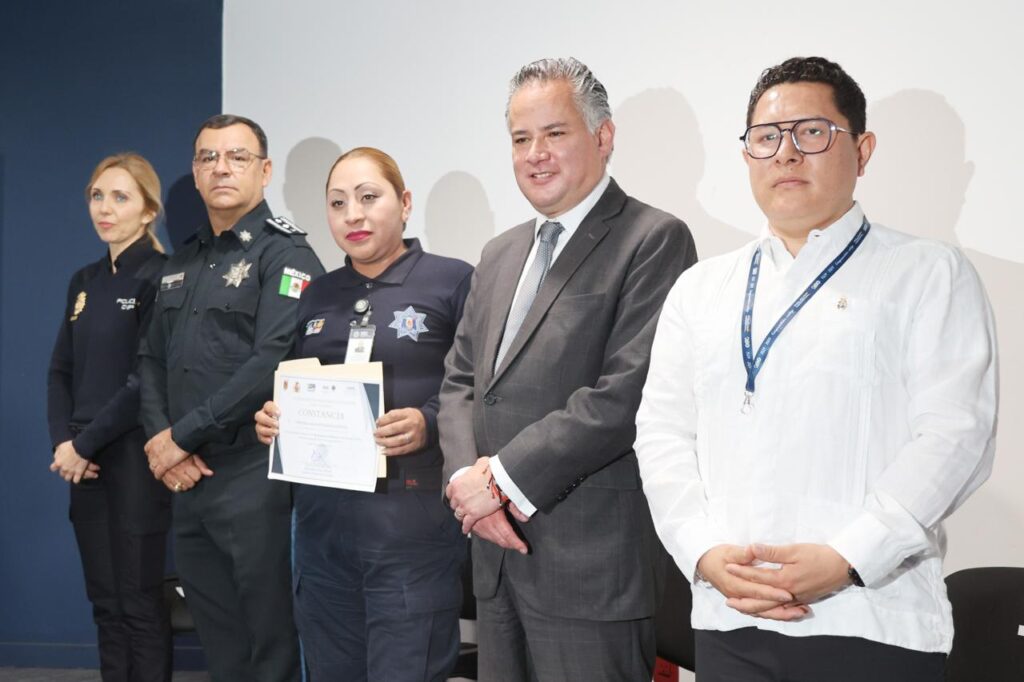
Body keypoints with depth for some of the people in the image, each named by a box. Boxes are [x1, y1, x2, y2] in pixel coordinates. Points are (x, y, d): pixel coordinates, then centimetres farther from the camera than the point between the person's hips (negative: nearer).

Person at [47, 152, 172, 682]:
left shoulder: (161, 276, -8)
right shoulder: (84, 282, 13)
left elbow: (150, 380, -15)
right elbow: (61, 371, 13)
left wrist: (86, 444, -12)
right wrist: (62, 442, -3)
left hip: (135, 459, -6)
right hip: (85, 463, 6)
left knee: (140, 602, 0)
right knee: (105, 601, 11)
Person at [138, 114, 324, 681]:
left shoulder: (285, 255, -8)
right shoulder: (181, 264, 17)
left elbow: (273, 363, -19)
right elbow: (152, 359, 16)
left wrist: (185, 434, -15)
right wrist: (158, 434, -3)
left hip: (250, 477, -7)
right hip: (186, 480, 7)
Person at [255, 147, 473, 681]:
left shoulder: (453, 281, -3)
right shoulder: (316, 296, 14)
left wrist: (429, 425, -22)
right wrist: (274, 420, -1)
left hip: (414, 525, -5)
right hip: (324, 523, 6)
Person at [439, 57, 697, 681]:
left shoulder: (653, 240, -8)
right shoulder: (501, 254, 17)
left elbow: (626, 392, -17)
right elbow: (460, 381, 15)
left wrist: (505, 476, -14)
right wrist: (468, 477, -4)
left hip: (592, 561, -7)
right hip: (499, 550, 7)